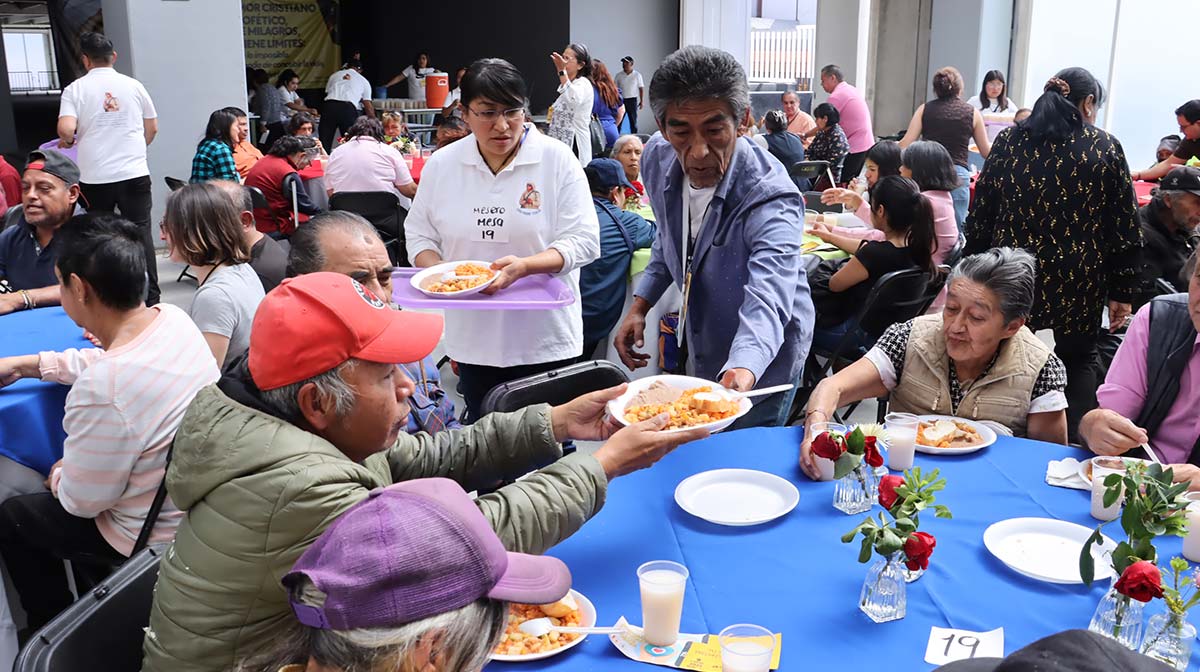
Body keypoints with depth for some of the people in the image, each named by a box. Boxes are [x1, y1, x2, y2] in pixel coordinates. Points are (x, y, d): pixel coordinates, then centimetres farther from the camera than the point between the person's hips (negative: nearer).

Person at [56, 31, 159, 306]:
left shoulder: (76, 88, -2)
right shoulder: (133, 85, 4)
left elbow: (66, 129, -14)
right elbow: (152, 128, 11)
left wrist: (66, 141, 8)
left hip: (95, 177, -1)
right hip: (135, 173, 1)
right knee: (141, 232, 5)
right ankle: (150, 296, 3)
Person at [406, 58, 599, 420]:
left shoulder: (558, 159, -6)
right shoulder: (441, 165, 3)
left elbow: (583, 240, -9)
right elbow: (419, 234, 10)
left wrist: (524, 266, -26)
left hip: (544, 338, -3)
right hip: (473, 338, 3)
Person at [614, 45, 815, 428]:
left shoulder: (771, 199, -34)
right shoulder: (658, 160, -13)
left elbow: (767, 301, -48)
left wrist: (742, 370, -67)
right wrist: (641, 304, -1)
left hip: (763, 358, -6)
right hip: (695, 347, 7)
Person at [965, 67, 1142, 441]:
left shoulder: (1007, 142, 1)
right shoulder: (1106, 149, -2)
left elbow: (979, 219, 3)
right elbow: (1125, 230, -2)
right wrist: (1122, 292, 4)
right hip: (1077, 292, -1)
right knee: (1078, 364, 16)